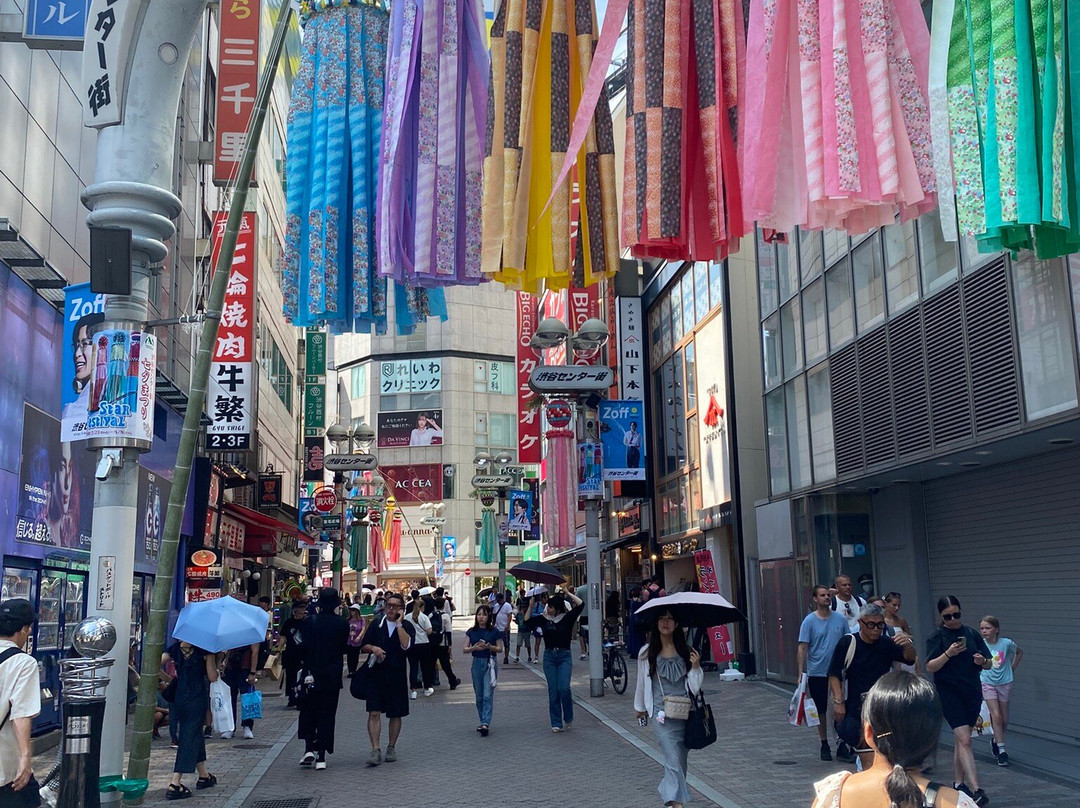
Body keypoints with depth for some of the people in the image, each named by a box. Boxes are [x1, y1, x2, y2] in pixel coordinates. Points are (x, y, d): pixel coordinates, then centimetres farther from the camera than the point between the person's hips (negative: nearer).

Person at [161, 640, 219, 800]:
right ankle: (175, 785, -8)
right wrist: (212, 658, 4)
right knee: (190, 739, -2)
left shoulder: (176, 648, 3)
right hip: (198, 699, -5)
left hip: (179, 698, 5)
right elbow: (212, 677, -11)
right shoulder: (205, 649, -10)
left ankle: (204, 776, 32)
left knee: (196, 735, 20)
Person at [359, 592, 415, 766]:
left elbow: (406, 645, -19)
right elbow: (363, 646, 13)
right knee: (374, 713, -9)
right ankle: (376, 751, -9)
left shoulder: (407, 626, 0)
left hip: (397, 675, -1)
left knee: (395, 714, 9)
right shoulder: (376, 624, 8)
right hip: (376, 674, 1)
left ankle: (391, 748, 25)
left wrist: (399, 623, -17)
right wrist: (373, 648, -8)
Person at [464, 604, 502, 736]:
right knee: (479, 696, 10)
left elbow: (500, 649, 2)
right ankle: (483, 722, 22)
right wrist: (475, 647, -16)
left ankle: (485, 724, -18)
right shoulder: (471, 632, 4)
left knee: (488, 695, -12)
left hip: (490, 663, -4)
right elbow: (465, 649, 4)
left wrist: (489, 647, -17)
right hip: (477, 663, 4)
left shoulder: (494, 631, -4)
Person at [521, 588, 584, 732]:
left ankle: (568, 718, 9)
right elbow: (527, 622, 4)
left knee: (564, 688, -14)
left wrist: (567, 593, -8)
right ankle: (556, 723, 10)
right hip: (549, 656, 3)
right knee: (553, 691, 2)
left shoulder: (568, 618, -2)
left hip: (565, 656, -3)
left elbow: (580, 604, -11)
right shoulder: (543, 619, 5)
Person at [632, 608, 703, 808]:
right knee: (673, 760, -11)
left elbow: (695, 686, 5)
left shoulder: (686, 652, 2)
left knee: (681, 759, 12)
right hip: (661, 712, -2)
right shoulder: (647, 653, 0)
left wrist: (696, 667, -13)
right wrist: (640, 707, 24)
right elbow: (641, 681, 14)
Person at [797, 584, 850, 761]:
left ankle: (842, 744, 17)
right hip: (817, 673, -2)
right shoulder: (809, 621, -6)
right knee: (821, 711, 8)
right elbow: (803, 648, -7)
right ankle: (824, 745, 20)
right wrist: (801, 673, -13)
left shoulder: (840, 619, 2)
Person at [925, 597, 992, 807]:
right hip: (949, 692, -4)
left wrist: (982, 661, -10)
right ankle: (976, 790, -19)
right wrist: (948, 654, -24)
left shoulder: (972, 633, 9)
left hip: (973, 692, 4)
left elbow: (989, 665, 13)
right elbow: (930, 667, -9)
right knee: (964, 739, -14)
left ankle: (958, 783, 25)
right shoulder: (937, 636, -2)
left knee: (961, 738, 13)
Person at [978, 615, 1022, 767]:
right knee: (996, 716, -13)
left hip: (1004, 683, 1)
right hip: (987, 684, -1)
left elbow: (1019, 652, 12)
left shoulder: (1006, 643, -10)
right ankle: (1001, 751, -6)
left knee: (1005, 719, 8)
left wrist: (1012, 668, 6)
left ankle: (996, 741, 34)